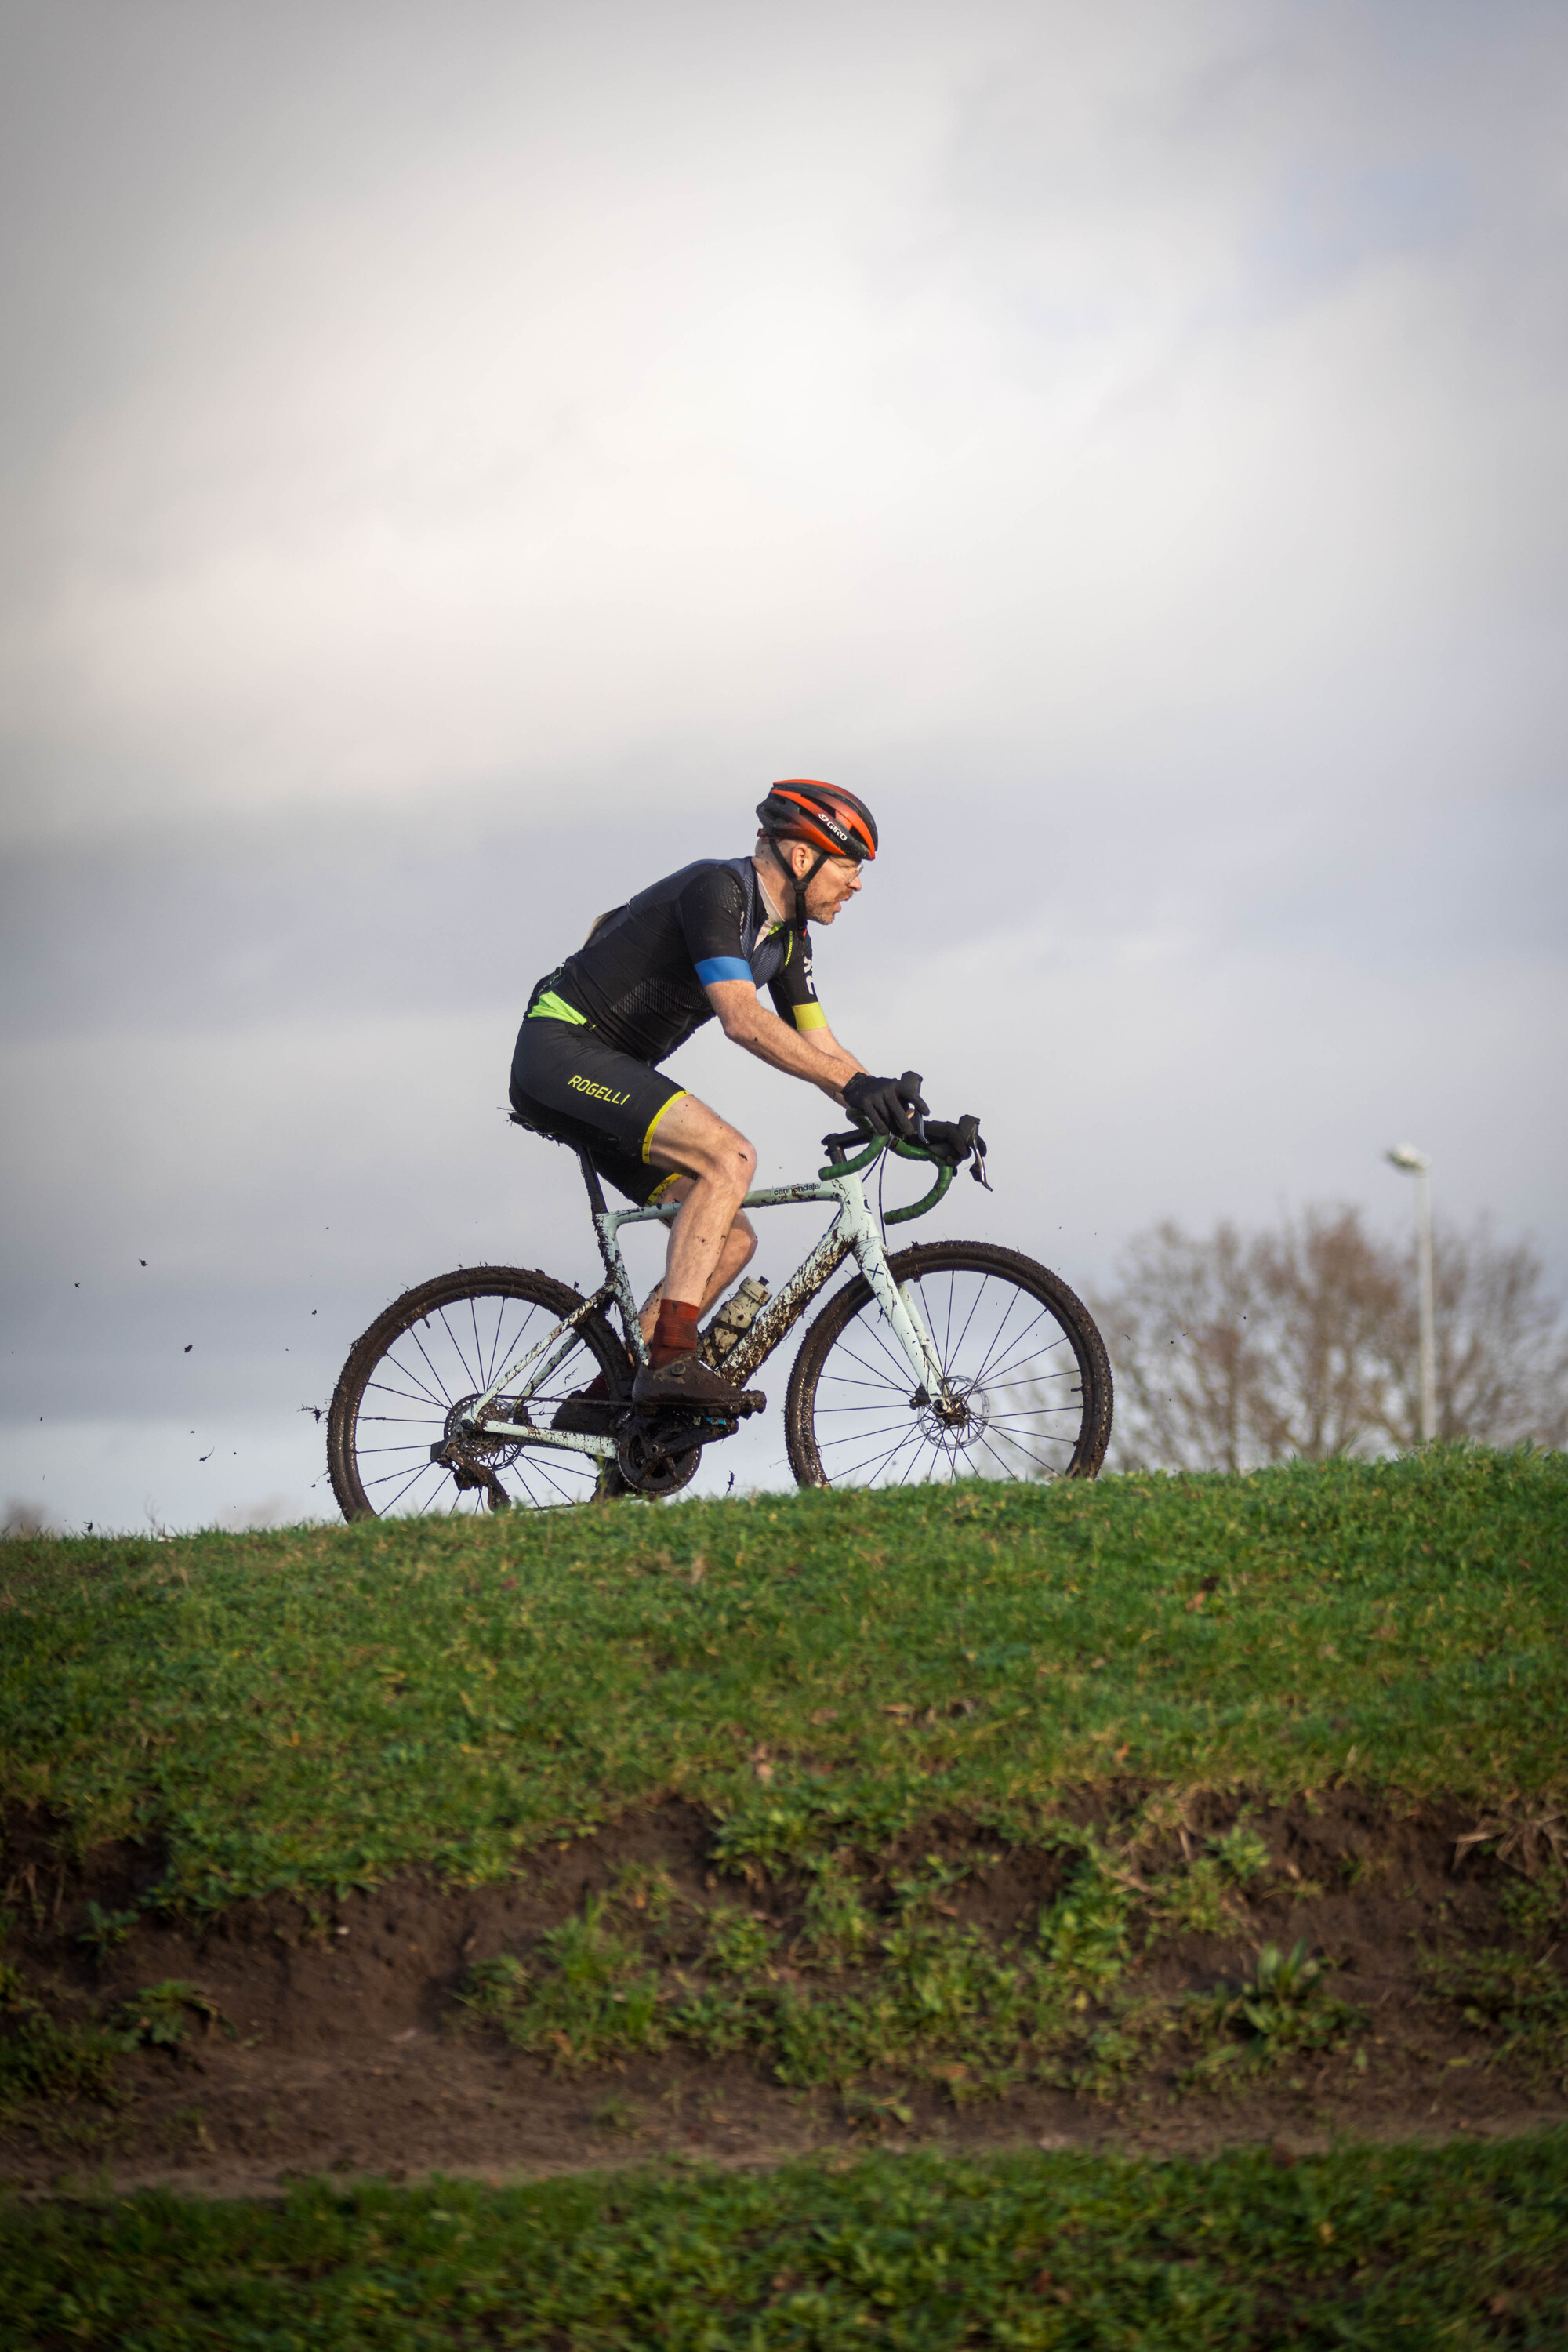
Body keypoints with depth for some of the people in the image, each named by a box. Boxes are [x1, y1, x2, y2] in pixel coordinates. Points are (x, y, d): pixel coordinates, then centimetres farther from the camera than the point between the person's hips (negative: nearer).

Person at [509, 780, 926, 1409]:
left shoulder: (785, 935, 10)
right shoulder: (718, 890, -19)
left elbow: (817, 1047, 10)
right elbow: (742, 1019, -31)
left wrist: (904, 1115, -5)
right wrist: (854, 1084, -38)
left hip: (605, 1074, 10)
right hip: (560, 1050, -10)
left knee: (732, 1239, 0)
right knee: (728, 1157, -28)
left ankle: (605, 1398, 0)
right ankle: (672, 1359, -34)